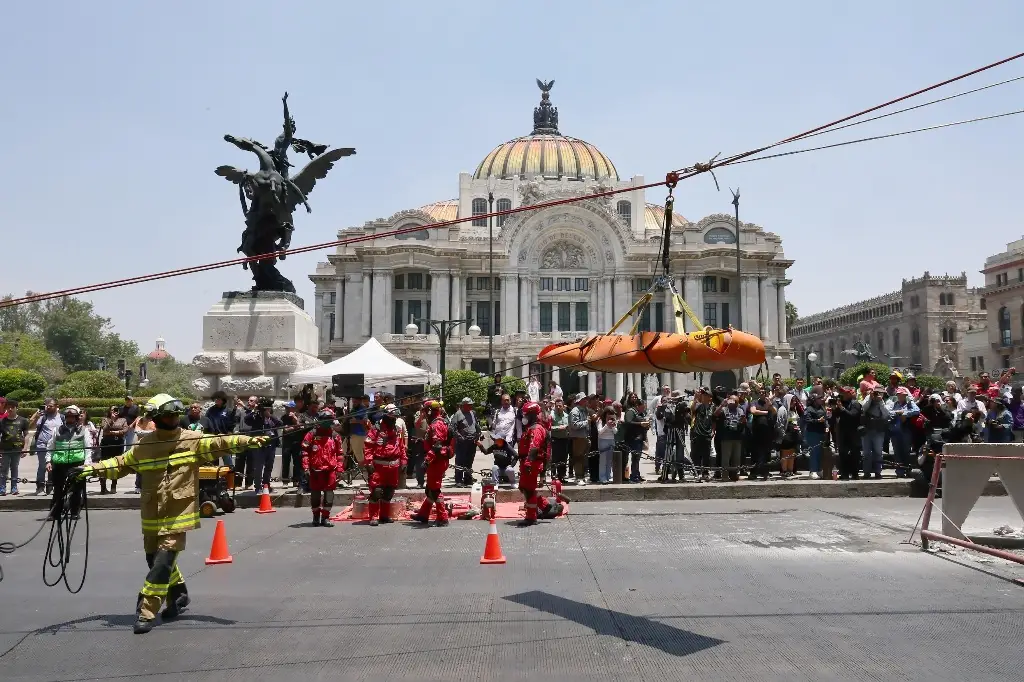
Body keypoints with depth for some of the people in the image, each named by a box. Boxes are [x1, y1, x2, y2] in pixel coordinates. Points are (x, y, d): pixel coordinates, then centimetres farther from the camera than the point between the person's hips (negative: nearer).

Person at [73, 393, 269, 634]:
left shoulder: (192, 440, -4)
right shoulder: (145, 444, 3)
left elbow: (219, 443, -15)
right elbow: (120, 463, 14)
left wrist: (249, 440, -28)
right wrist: (91, 468, 8)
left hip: (178, 515, -4)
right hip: (152, 516, 4)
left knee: (162, 564, -9)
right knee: (155, 560, 17)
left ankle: (146, 613, 2)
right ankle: (179, 595, 40)